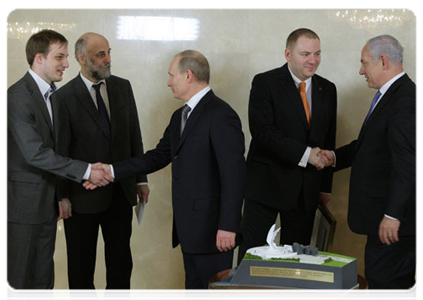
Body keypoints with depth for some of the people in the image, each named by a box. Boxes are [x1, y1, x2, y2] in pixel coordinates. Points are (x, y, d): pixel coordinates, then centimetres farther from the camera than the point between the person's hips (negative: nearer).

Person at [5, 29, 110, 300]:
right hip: (23, 204, -8)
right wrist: (86, 171, -21)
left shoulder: (51, 95, 12)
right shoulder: (18, 95, -17)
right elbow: (34, 153, -24)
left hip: (47, 203, 9)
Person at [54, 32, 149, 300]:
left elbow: (134, 135, 9)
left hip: (121, 192, 4)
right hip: (83, 196, -4)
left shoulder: (123, 88, 4)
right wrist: (62, 196, -10)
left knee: (121, 262, 13)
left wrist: (141, 178, 7)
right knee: (81, 266, 10)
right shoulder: (65, 97, -11)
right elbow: (60, 150, -10)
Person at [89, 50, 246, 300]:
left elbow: (234, 174, -20)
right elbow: (158, 157, 17)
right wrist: (111, 171, 9)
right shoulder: (180, 116, 15)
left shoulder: (220, 115, -16)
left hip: (212, 230, -9)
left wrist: (228, 227, -22)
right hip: (190, 230, 9)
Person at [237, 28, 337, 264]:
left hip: (307, 189, 4)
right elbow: (262, 131, -17)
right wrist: (304, 154, -21)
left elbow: (329, 140, 14)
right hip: (267, 183, -4)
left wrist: (326, 186, 13)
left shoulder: (327, 89, 10)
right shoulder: (265, 83, -6)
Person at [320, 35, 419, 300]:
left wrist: (392, 215, -25)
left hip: (396, 218, -11)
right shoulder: (390, 95, 15)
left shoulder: (406, 101, -19)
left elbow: (407, 164, -24)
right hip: (387, 215, 11)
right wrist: (335, 157, 12)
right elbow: (371, 144, 24)